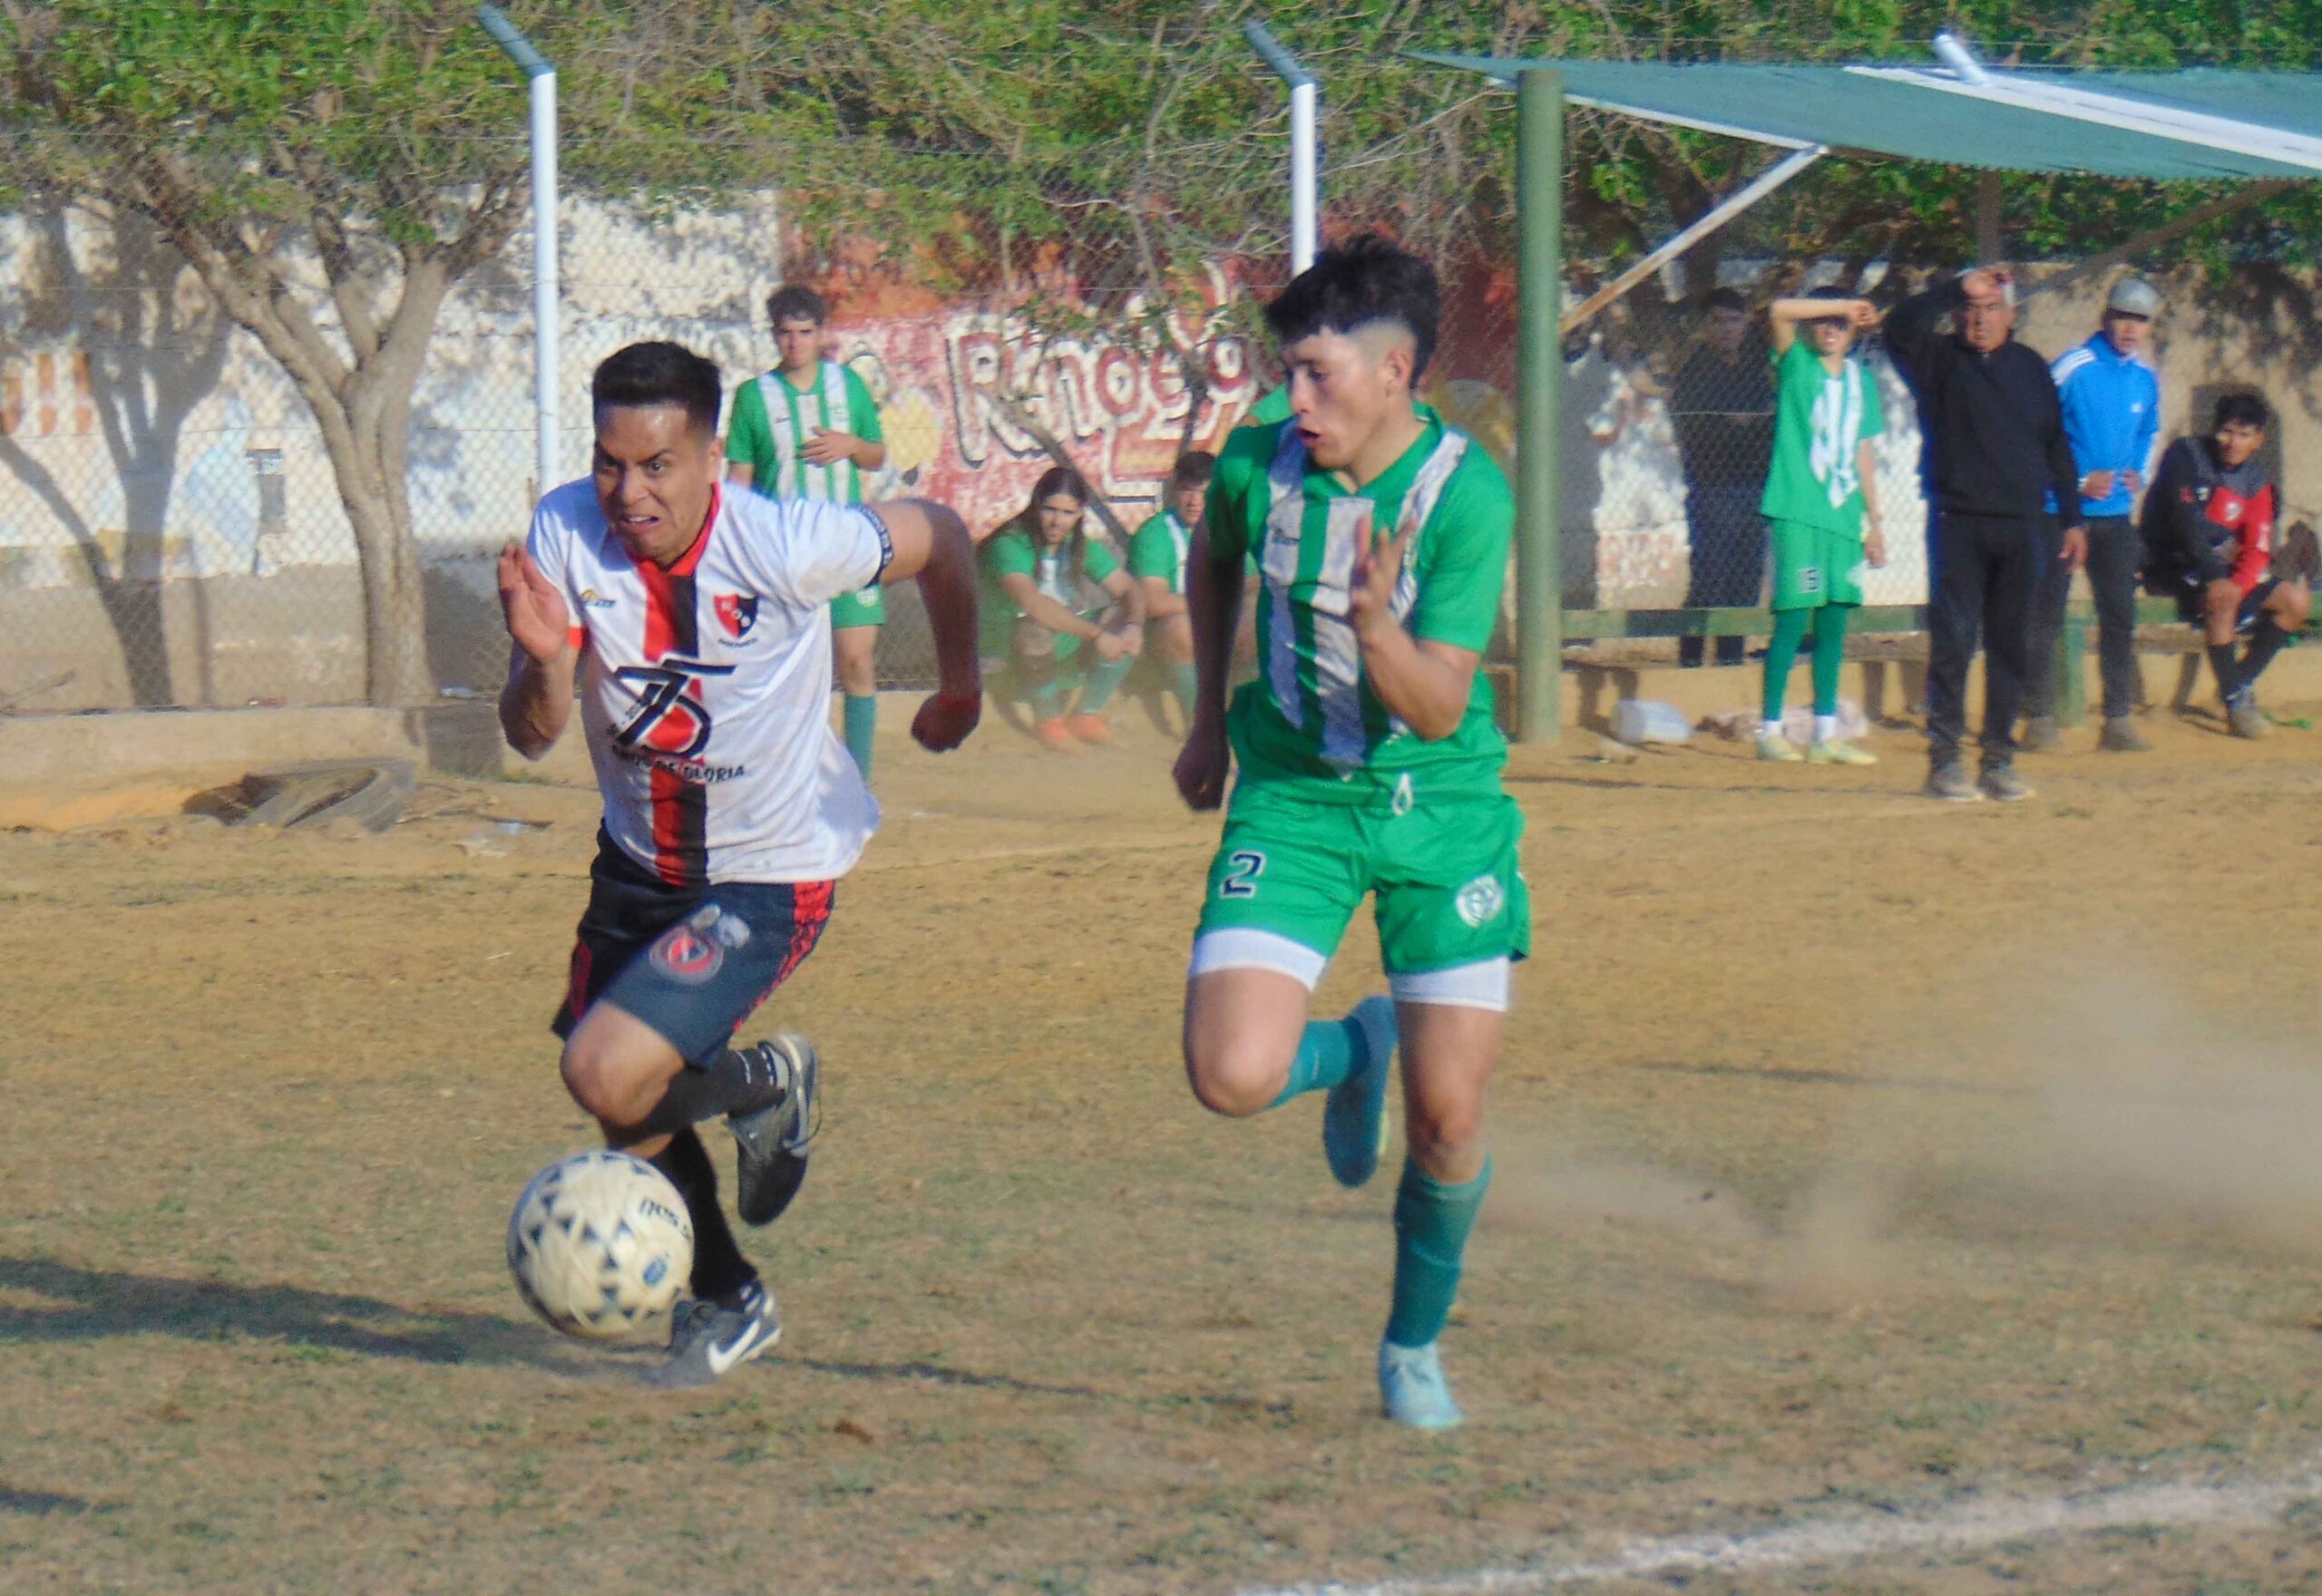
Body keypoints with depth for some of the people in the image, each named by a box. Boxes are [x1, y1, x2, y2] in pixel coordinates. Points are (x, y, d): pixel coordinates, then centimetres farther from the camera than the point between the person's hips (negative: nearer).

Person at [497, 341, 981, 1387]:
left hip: (771, 873, -5)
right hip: (639, 858, 6)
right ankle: (726, 1302, 39)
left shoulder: (785, 546, -26)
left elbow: (937, 536, -5)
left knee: (610, 1074, -22)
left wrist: (959, 686, 11)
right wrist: (544, 662, -38)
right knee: (624, 1099, 15)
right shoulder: (565, 536, -16)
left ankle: (767, 1086, 9)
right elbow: (531, 737, -15)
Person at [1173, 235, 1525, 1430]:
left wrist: (1376, 628, -39)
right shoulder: (1258, 464, -9)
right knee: (1234, 1076, -18)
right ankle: (1352, 1051, 19)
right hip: (1294, 794, 2)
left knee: (1447, 1119, -3)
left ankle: (1415, 1346, 23)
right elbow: (1212, 566, 16)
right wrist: (1210, 722, 18)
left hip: (1439, 803, -2)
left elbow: (1439, 706, -20)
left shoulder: (1466, 494, -18)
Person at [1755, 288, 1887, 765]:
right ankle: (1770, 730, -3)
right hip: (1798, 513, -5)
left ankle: (1825, 734, 8)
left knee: (1834, 623, 5)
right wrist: (1846, 303, -13)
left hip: (1844, 516, 5)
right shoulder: (1796, 365, 1)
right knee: (1793, 619, -8)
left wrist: (1874, 521, 17)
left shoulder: (1860, 380, 16)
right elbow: (1780, 310, -17)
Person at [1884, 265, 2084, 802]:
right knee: (1953, 641, -7)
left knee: (2013, 646, 5)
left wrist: (2072, 518, 14)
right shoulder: (1941, 360, 4)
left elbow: (2056, 446, 18)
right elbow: (1901, 325, -17)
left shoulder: (2031, 369, 15)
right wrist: (1959, 287, -15)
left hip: (2022, 530, 4)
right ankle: (1944, 761, -5)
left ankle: (2000, 759, 11)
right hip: (1960, 525, -4)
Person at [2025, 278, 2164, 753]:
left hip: (2115, 513, 6)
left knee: (2120, 614, 4)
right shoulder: (2072, 370, -11)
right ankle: (2038, 717, 3)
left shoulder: (2146, 380, 8)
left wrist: (2138, 474, 5)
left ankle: (2119, 721, 9)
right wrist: (2078, 481, -15)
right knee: (2047, 614, -2)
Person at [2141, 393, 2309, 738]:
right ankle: (2234, 701, -28)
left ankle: (2240, 683, 5)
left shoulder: (2256, 482, 3)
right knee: (2222, 598, -35)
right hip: (2170, 564, -7)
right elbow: (2185, 519, -24)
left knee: (2297, 601, -4)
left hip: (2220, 565, 7)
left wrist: (2237, 585, -26)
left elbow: (2258, 551, -5)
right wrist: (2216, 578, -34)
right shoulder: (2186, 456, -13)